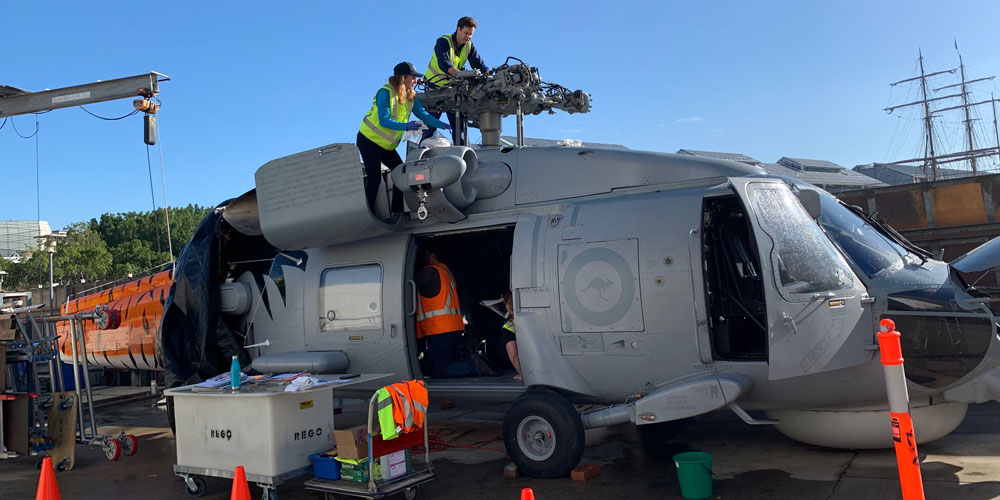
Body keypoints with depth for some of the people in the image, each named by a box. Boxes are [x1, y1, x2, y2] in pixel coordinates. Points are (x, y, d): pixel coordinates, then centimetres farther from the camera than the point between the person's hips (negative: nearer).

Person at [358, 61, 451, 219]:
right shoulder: (386, 92, -22)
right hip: (369, 140, -7)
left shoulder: (411, 96, 0)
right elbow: (383, 121, -30)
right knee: (374, 178, -12)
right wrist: (406, 126, -40)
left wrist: (442, 125, -15)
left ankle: (396, 212, 8)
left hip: (387, 145, 8)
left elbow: (423, 115, 0)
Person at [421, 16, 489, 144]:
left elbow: (479, 64, -5)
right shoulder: (443, 41, -19)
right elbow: (444, 64, -34)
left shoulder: (469, 45, -1)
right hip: (434, 86, -5)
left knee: (458, 123, 2)